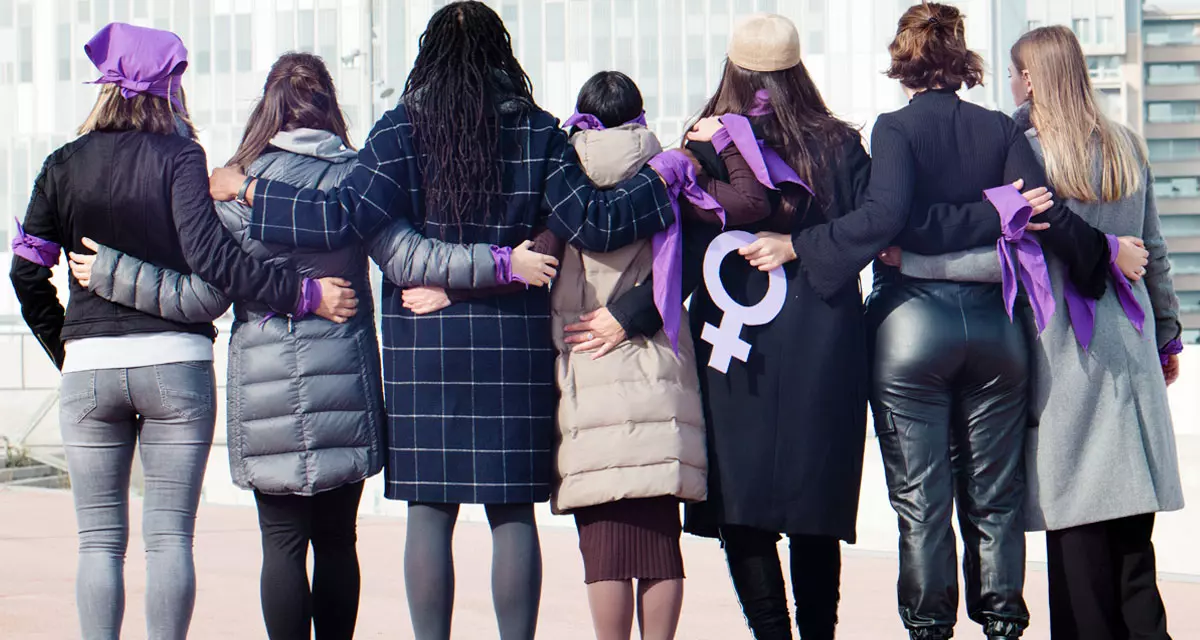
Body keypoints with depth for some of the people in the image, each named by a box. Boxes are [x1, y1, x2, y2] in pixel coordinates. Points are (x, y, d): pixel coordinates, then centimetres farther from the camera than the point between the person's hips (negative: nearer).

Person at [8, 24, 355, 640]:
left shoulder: (64, 165, 6)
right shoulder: (179, 158, -4)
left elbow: (27, 270, 4)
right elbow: (209, 254, -17)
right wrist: (306, 295, -15)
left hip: (89, 364, 2)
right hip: (175, 358, -2)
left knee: (100, 539, 6)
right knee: (169, 535, 3)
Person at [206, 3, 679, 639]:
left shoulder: (404, 129, -2)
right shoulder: (537, 133, 2)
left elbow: (343, 217, -10)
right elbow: (593, 223, -3)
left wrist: (247, 189, 0)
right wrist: (662, 178, 10)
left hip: (423, 341, -1)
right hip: (516, 341, 1)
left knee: (430, 509, 3)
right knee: (513, 513, 4)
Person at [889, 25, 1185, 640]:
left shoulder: (1029, 151, -11)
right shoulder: (1126, 146, 8)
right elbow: (1155, 253, 13)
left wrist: (908, 260, -16)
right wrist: (1167, 335, 24)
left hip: (1066, 352, -6)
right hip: (1129, 347, 6)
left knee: (1078, 519, -2)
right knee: (1130, 531, 9)